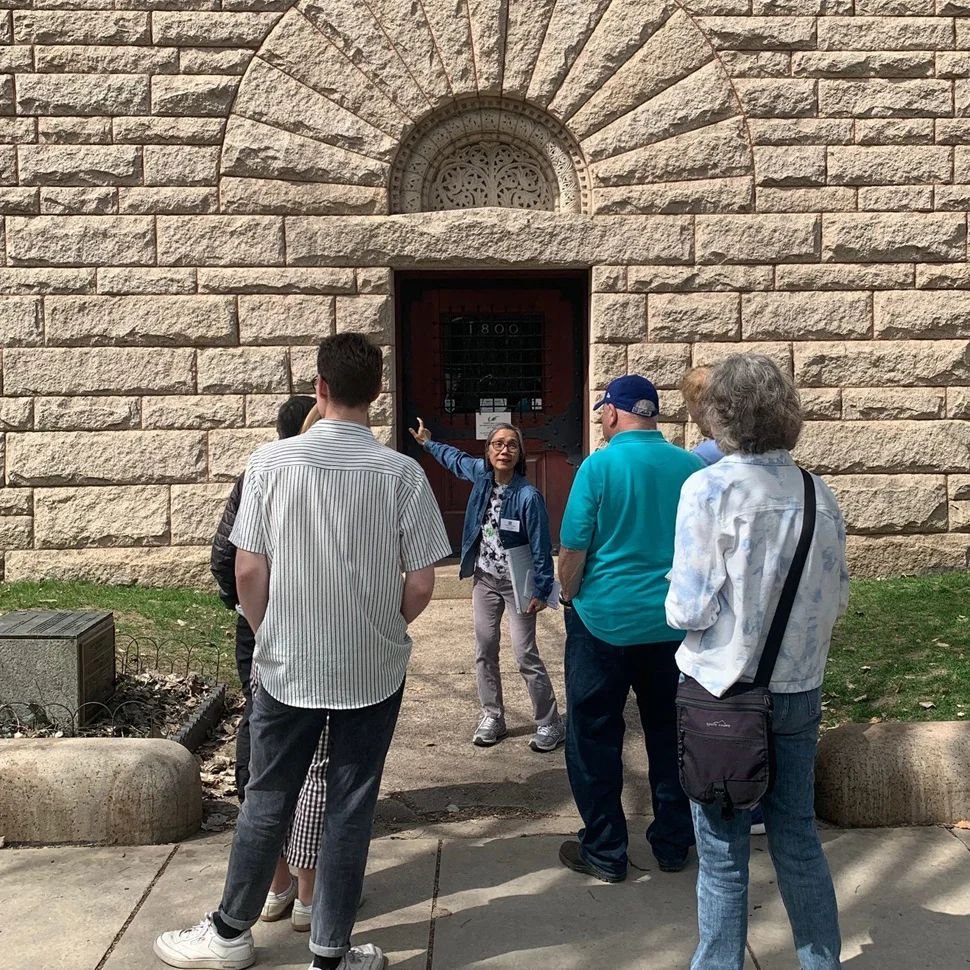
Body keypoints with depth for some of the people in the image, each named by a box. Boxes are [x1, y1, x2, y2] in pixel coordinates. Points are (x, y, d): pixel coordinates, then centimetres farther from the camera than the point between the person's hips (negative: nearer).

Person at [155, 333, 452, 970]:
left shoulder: (271, 462, -10)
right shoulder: (402, 473, -10)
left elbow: (249, 571, -7)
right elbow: (421, 586, -8)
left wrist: (268, 633, 10)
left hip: (287, 665, 1)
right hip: (374, 671, 0)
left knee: (267, 800, 16)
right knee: (350, 808, 11)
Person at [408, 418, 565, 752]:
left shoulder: (528, 496, -23)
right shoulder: (481, 473, -5)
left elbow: (541, 547, -18)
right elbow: (456, 458, 19)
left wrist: (542, 590, -18)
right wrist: (427, 443, 31)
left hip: (517, 584, -6)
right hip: (484, 579, 6)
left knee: (526, 655, -4)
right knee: (485, 650, 12)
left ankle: (550, 724, 8)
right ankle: (492, 718, 25)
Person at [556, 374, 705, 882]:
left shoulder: (599, 466, -13)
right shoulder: (692, 468, -1)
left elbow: (572, 550, -12)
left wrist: (570, 597, 5)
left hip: (605, 621, -4)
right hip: (674, 625, 4)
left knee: (595, 739, 8)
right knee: (670, 734, 16)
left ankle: (605, 853, 15)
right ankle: (673, 844, 26)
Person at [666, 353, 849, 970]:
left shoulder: (710, 488, -16)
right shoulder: (819, 496, -2)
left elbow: (690, 609, -18)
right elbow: (838, 599, 5)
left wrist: (677, 607, 3)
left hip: (724, 690, -4)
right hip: (799, 689, 4)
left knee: (724, 851, 8)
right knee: (798, 837, 19)